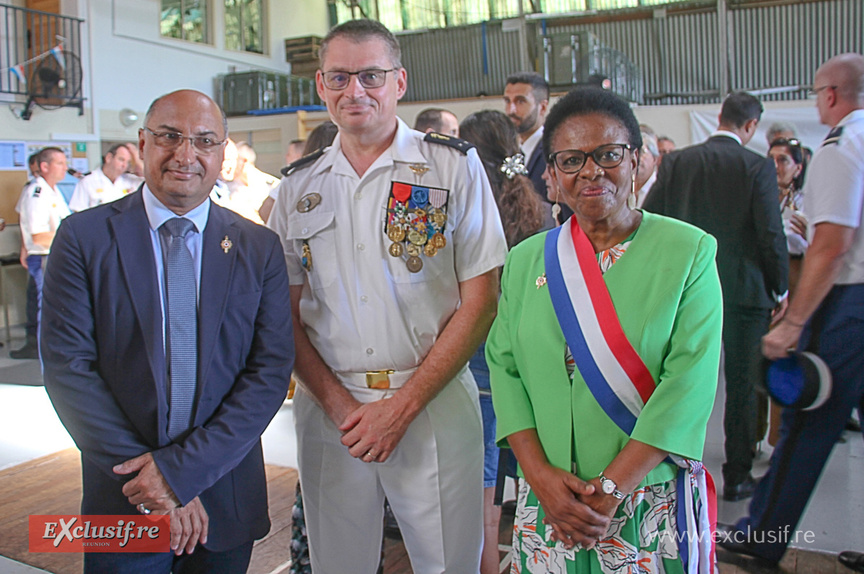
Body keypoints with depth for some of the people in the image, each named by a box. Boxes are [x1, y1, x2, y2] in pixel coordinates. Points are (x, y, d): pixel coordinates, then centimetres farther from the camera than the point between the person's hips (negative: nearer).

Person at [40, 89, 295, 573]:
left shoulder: (260, 248, -1)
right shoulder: (85, 237, -3)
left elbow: (272, 369, -6)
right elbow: (68, 367, -8)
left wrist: (183, 468, -14)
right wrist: (152, 482, -14)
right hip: (123, 503, -1)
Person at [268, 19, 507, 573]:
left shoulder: (453, 165, -2)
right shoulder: (299, 187, 7)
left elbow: (480, 300, -6)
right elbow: (286, 314, 6)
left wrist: (404, 404, -11)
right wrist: (338, 404, -8)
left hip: (433, 402, -2)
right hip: (328, 406, 3)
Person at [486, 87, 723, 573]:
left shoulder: (689, 251, -6)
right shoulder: (525, 260, 3)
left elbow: (691, 378, -13)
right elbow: (504, 366, -1)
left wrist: (611, 489, -17)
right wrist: (540, 474, -13)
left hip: (653, 499, -2)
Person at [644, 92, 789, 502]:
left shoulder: (676, 162, 0)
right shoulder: (758, 167, -8)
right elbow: (771, 234, -10)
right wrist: (780, 288, 4)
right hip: (745, 290, -2)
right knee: (743, 384, 9)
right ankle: (737, 476, 17)